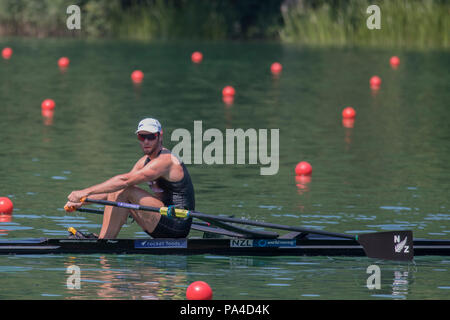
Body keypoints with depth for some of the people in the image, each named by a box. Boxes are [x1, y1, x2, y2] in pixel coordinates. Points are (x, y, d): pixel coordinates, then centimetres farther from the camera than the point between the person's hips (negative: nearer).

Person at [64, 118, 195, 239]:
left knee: (124, 191, -18)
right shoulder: (145, 161, 14)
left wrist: (86, 192, -25)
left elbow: (124, 180, -24)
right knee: (116, 192, 3)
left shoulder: (165, 160, -16)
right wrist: (83, 201, 2)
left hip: (178, 226, -9)